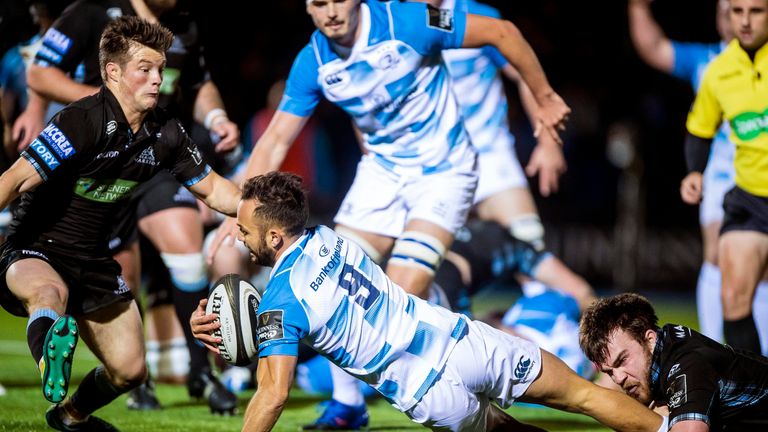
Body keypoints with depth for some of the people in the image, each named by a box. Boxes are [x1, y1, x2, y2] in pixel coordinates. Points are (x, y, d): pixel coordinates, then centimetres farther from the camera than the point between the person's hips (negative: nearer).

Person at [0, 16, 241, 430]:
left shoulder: (165, 133, -2)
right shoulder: (81, 121, -23)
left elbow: (212, 189, 11)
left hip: (93, 261, 7)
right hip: (36, 251, -7)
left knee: (130, 370, 8)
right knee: (51, 293, -43)